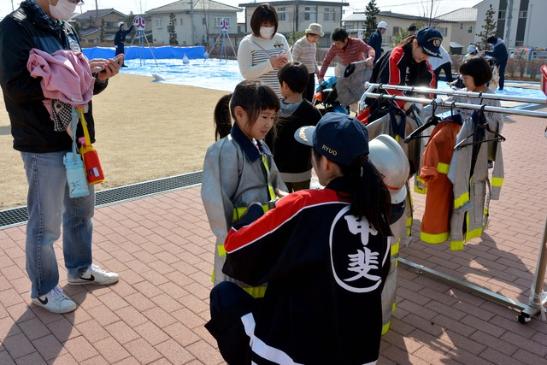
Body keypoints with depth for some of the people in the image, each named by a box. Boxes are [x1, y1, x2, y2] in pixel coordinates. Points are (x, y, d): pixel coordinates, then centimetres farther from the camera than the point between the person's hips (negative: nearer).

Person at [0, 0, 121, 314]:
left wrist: (100, 77, -4)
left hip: (78, 139, 8)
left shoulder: (67, 29, 12)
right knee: (46, 223, 4)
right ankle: (44, 290, 23)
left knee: (82, 209, 20)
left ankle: (80, 269, 40)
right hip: (44, 146, -8)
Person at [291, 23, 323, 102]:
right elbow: (294, 60, -12)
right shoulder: (299, 44, -11)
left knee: (310, 98, 10)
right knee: (302, 98, -4)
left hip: (311, 74, 7)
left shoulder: (314, 44, 12)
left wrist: (317, 71, 19)